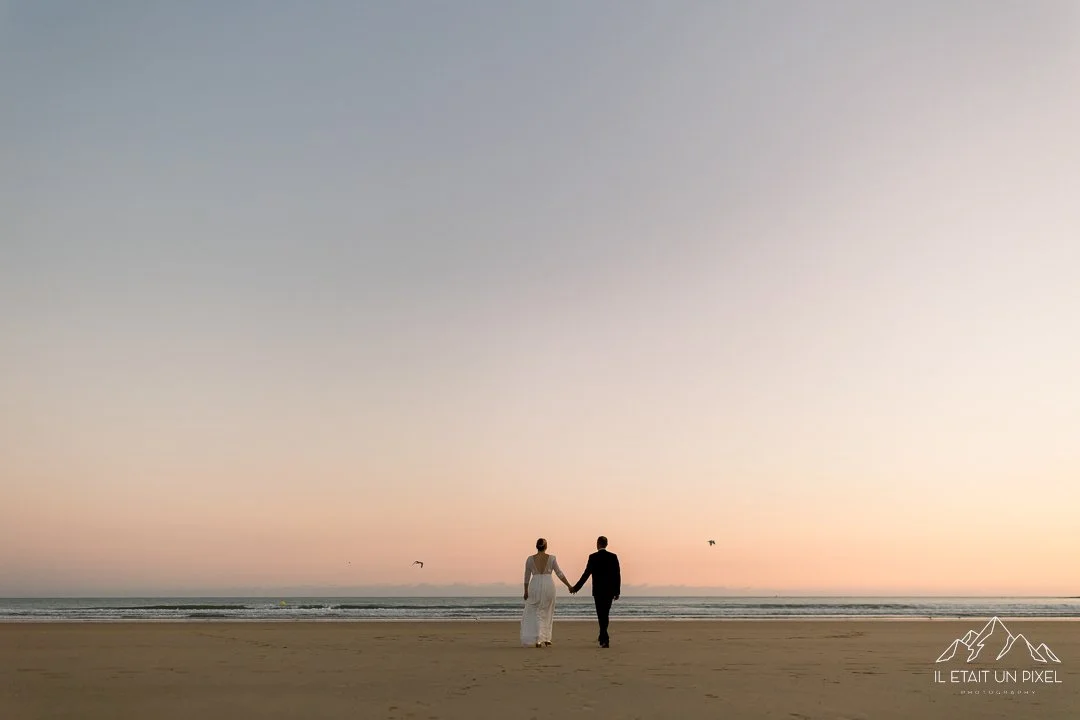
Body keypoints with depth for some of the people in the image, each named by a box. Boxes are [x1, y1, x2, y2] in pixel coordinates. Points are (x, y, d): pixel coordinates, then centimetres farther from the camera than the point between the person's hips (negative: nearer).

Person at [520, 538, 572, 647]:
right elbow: (560, 574, 0)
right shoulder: (551, 558, -1)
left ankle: (538, 640, -8)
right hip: (549, 586, 1)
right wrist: (569, 586, 7)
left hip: (535, 586, 0)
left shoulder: (530, 559, 0)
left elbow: (527, 576, 5)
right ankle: (547, 639, 20)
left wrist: (526, 591, 15)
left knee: (535, 613, 5)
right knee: (547, 613, 17)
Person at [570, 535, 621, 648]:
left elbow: (586, 574, -7)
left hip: (598, 591, -3)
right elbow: (618, 575, 0)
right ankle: (602, 637, 27)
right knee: (605, 614, 17)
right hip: (610, 591, 3)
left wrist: (576, 588, 2)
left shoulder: (593, 557, -7)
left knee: (601, 615, 0)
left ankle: (605, 639, -8)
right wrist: (617, 591, 6)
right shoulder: (613, 556, 0)